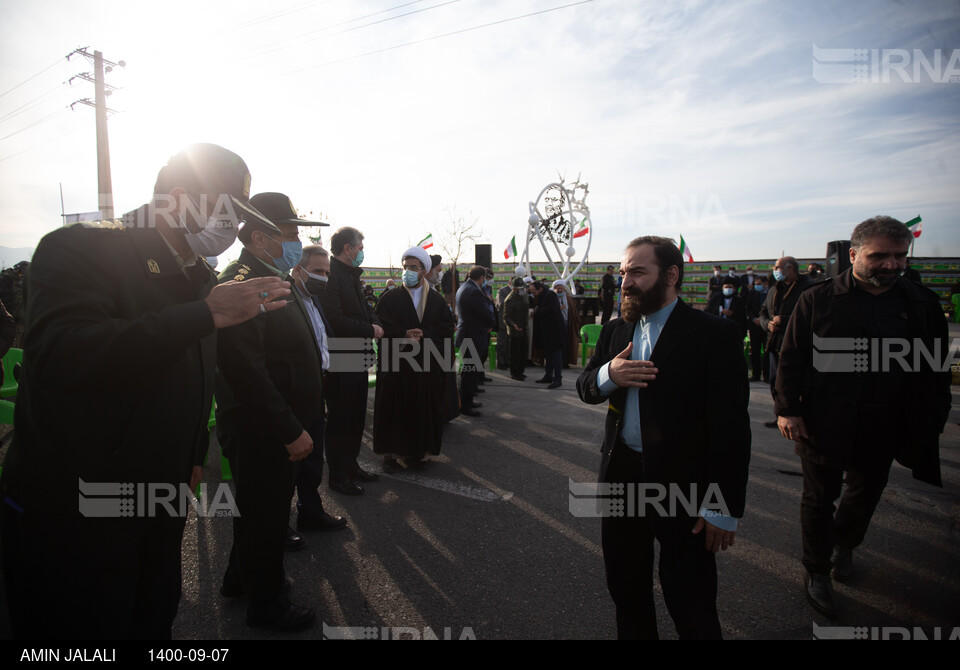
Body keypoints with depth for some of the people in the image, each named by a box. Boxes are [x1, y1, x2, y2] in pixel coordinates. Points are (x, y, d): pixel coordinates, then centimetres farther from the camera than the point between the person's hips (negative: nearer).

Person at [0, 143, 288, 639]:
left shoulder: (202, 278, 8)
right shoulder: (82, 248, -16)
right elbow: (59, 356, -34)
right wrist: (205, 314, -32)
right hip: (69, 512, -6)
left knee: (154, 621, 19)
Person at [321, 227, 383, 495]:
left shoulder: (351, 275, 14)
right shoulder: (331, 276, -18)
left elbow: (363, 308, 18)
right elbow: (335, 320, -25)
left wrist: (375, 322, -4)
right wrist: (370, 329, -15)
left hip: (357, 357, 10)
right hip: (340, 359, -10)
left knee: (356, 415, 18)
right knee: (340, 418, 2)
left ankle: (351, 465, 32)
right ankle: (337, 475, 15)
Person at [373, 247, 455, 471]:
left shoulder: (438, 301, 9)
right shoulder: (390, 299, 4)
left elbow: (447, 327, -1)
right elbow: (384, 327, -7)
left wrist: (422, 335, -15)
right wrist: (406, 335, -21)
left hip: (428, 366, 2)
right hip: (396, 364, -1)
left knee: (424, 409, 5)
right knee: (394, 408, 2)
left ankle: (418, 451, 18)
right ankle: (391, 452, 13)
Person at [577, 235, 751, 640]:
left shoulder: (714, 334, -12)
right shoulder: (615, 331, 6)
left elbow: (731, 426, -14)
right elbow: (585, 388, 9)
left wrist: (724, 507, -15)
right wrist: (607, 375, -14)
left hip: (682, 485, -5)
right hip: (620, 475, 6)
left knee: (692, 609, 9)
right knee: (625, 589, 23)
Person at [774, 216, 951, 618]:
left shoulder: (923, 305, 1)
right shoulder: (817, 300, -8)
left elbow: (936, 370, 7)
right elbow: (791, 357, -7)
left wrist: (932, 422, 3)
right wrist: (788, 409, -13)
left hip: (883, 430, 4)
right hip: (824, 423, -3)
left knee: (866, 495, 22)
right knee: (820, 498, 9)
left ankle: (844, 546, 50)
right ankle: (817, 573, 28)